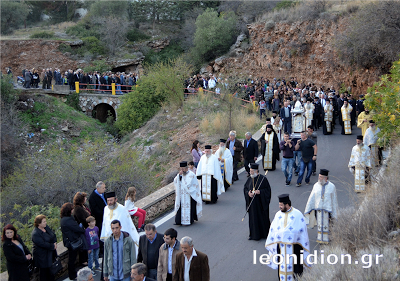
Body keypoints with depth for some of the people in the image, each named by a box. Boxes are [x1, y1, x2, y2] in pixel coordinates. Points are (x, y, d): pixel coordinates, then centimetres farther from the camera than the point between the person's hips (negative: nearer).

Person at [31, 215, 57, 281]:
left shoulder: (46, 227, 1)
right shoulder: (35, 234, -25)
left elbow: (53, 235, 6)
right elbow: (43, 244, -28)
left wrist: (55, 243, -11)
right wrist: (52, 246, -18)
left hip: (50, 253, 8)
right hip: (42, 256, -8)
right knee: (44, 270, 6)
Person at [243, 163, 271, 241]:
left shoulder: (263, 179, -10)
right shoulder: (250, 179, 4)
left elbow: (268, 189, -8)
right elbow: (245, 188, 11)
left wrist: (260, 192, -22)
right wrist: (248, 193, -9)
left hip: (260, 202, -4)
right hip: (252, 203, 4)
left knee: (262, 217, 4)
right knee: (253, 218, 8)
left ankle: (264, 233, 19)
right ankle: (253, 234, 19)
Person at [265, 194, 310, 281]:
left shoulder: (297, 214, -7)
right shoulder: (278, 215, 3)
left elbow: (302, 231, -3)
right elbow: (273, 230, 9)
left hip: (294, 247, -3)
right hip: (281, 246, 3)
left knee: (294, 264, 5)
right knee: (282, 266, 7)